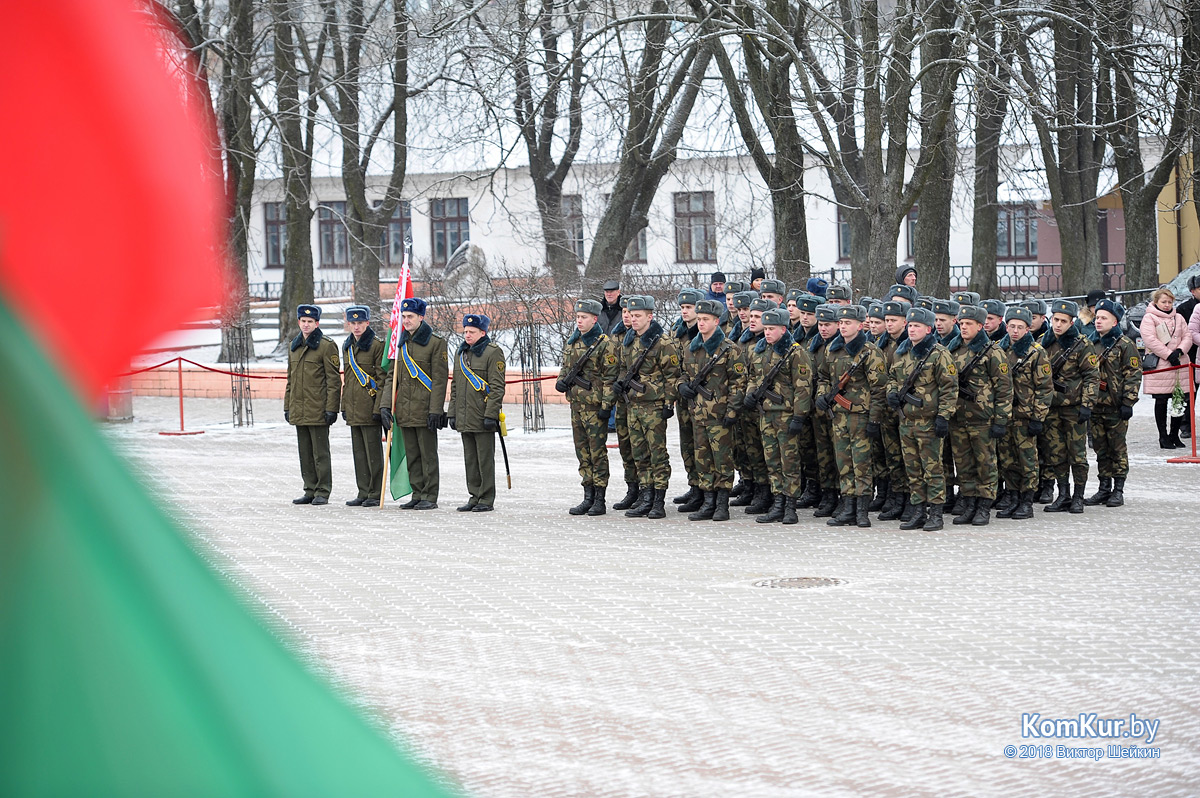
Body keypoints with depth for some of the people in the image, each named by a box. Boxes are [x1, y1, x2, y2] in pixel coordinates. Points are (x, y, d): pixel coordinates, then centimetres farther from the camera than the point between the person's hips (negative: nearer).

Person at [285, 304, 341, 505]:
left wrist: (331, 409, -14)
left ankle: (323, 492, 2)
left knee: (320, 453, -3)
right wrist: (287, 406, 17)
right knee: (305, 453, 10)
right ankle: (310, 490, 17)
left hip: (318, 410, -7)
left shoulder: (326, 346, -6)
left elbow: (334, 380, -9)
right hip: (299, 410, 7)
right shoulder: (294, 346, 15)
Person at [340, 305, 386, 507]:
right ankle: (363, 493, 16)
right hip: (353, 407, 7)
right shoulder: (347, 346, 13)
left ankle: (375, 495, 3)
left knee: (373, 451, -2)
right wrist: (344, 406, 16)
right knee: (358, 452, 10)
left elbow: (383, 379, -11)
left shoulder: (376, 345, -9)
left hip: (370, 407, -7)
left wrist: (378, 408, -16)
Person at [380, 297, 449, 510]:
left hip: (425, 410, -6)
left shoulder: (435, 342, -5)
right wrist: (385, 405, 1)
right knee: (412, 456, 10)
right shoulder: (400, 343, 13)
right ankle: (417, 495, 16)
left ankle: (430, 497, 4)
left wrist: (435, 411, -15)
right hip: (405, 411, 6)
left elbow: (440, 379, -9)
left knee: (428, 455, -1)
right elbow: (391, 376, 13)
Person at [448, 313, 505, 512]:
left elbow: (497, 387, -11)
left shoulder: (493, 353, -7)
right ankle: (475, 497, 17)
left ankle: (487, 499, 3)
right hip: (465, 418, 7)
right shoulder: (461, 353, 15)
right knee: (470, 460, 10)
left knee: (485, 459, -3)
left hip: (483, 418, -7)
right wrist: (452, 413, 15)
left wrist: (491, 415, -17)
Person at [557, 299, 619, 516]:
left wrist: (606, 405, -14)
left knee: (597, 452, -3)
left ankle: (599, 500, 1)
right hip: (576, 404, 7)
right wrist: (561, 382, 3)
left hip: (595, 406, -7)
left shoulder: (603, 344, -8)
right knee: (583, 452, 10)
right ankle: (588, 497, 16)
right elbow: (565, 366, 24)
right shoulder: (572, 342, 13)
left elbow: (610, 378, -10)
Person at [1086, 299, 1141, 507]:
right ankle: (1104, 488, 17)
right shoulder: (1092, 345, 13)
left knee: (1117, 448, 1)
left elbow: (1134, 375, -8)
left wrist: (1127, 402, -14)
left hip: (1115, 407, -6)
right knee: (1101, 449, 10)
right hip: (1095, 406, 6)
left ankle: (1118, 490, 7)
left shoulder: (1125, 345, -5)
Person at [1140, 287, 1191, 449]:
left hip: (1179, 365, 5)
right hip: (1159, 366, -5)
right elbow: (1150, 340, -13)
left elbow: (1187, 336, 12)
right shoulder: (1149, 318, -2)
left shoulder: (1178, 318, 17)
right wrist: (1169, 355, -17)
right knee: (1161, 401, -1)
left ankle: (1174, 435, 17)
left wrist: (1179, 351, -9)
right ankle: (1163, 437, 6)